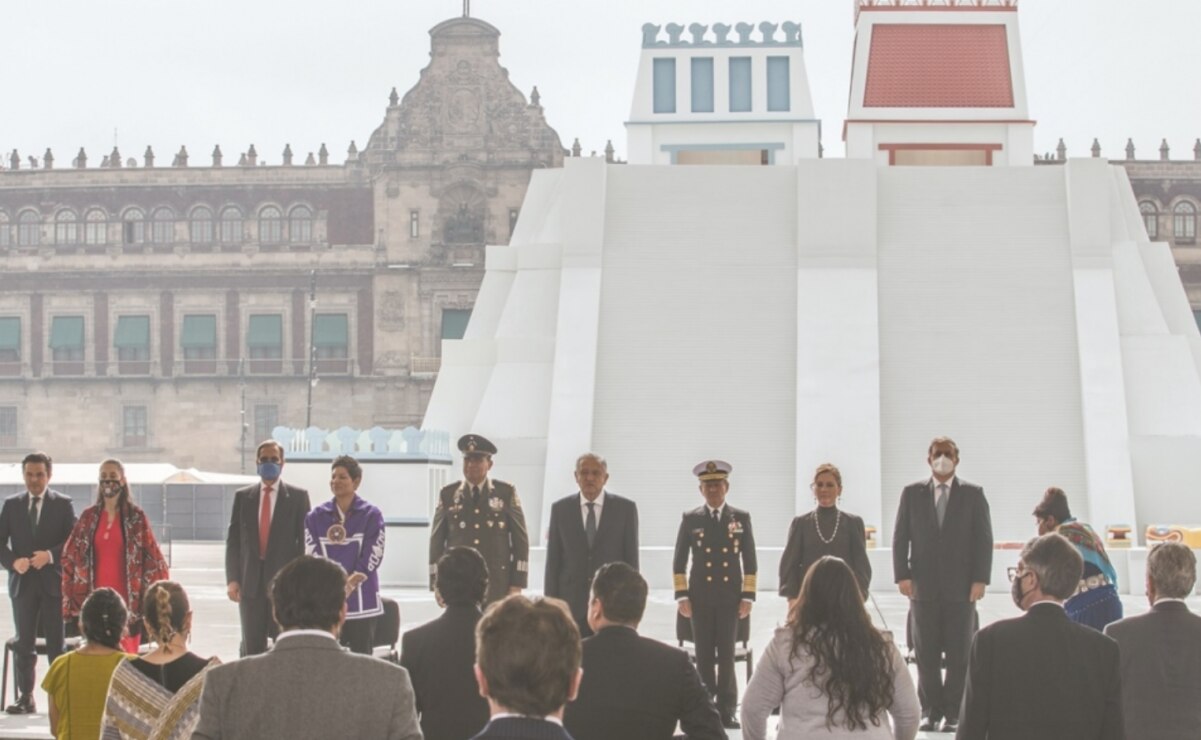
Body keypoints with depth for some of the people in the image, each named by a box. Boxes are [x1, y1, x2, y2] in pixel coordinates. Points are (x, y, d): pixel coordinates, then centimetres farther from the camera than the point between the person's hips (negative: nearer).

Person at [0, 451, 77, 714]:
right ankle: (25, 697, 5)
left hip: (53, 581, -2)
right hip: (22, 582, 2)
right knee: (23, 643, 2)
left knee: (56, 643, 0)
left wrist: (50, 555, -15)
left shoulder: (63, 505, 4)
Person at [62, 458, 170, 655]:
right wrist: (71, 598, 5)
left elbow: (152, 556, -1)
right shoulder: (89, 516, 7)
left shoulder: (136, 516, -1)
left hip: (126, 598, -3)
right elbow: (69, 556, 11)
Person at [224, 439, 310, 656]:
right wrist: (232, 579, 0)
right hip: (251, 581, 2)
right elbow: (233, 540, 9)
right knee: (252, 647, 3)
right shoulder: (242, 496, 11)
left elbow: (305, 541, 2)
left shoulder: (298, 496, 4)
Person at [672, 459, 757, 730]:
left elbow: (750, 561, 5)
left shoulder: (741, 518, 5)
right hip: (700, 598, 0)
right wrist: (682, 596, -2)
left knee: (727, 655, -1)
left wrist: (748, 596, -1)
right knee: (704, 655, 2)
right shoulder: (690, 519, 4)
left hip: (730, 597, 0)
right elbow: (679, 562, 6)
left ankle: (727, 710, 4)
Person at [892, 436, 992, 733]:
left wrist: (980, 580, -7)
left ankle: (953, 712, 6)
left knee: (959, 653, 0)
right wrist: (902, 575, -3)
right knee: (926, 653, 3)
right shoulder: (912, 493, 8)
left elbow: (983, 539, 1)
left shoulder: (973, 494, 5)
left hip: (961, 587, -1)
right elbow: (901, 537, 6)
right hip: (923, 586, 1)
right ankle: (930, 710, 9)